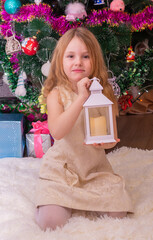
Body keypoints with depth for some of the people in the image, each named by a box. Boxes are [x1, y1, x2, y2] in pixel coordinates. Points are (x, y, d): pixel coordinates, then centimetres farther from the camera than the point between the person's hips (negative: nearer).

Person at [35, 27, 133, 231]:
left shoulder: (103, 93, -1)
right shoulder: (56, 94, -8)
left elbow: (112, 136, 2)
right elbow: (57, 131, -25)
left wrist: (104, 142, -23)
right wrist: (81, 98, -30)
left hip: (96, 167, 3)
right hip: (62, 167, -2)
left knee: (118, 213, -15)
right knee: (51, 222, -20)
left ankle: (82, 198, 14)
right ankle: (69, 202, 14)